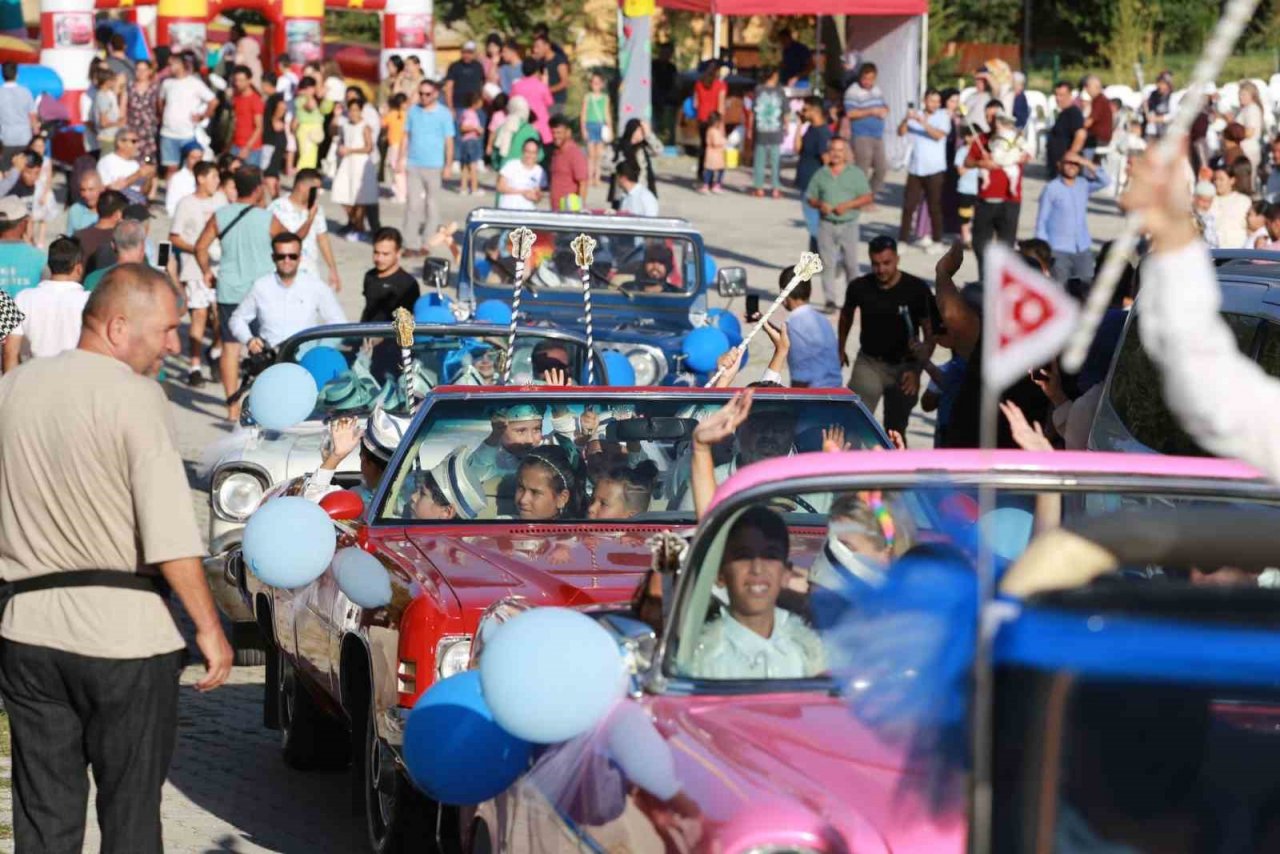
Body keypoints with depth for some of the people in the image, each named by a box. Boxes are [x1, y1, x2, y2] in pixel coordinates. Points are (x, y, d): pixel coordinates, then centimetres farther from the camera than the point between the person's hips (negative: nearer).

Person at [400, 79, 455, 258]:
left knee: (432, 206, 7)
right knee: (413, 205, -2)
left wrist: (448, 165, -6)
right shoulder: (413, 111, 6)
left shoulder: (444, 114, -3)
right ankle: (411, 244, -2)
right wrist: (402, 158, 5)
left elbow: (449, 141, -2)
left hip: (433, 167, -2)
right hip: (413, 165, 2)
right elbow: (406, 135, 11)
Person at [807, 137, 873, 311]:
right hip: (826, 225, 1)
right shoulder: (821, 174, 10)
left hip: (848, 224, -1)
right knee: (828, 263, -3)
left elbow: (867, 197, 0)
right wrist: (819, 204, -9)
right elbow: (810, 197, 13)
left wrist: (848, 205, -14)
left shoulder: (856, 174, 4)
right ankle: (830, 300, -1)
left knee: (851, 263, 0)